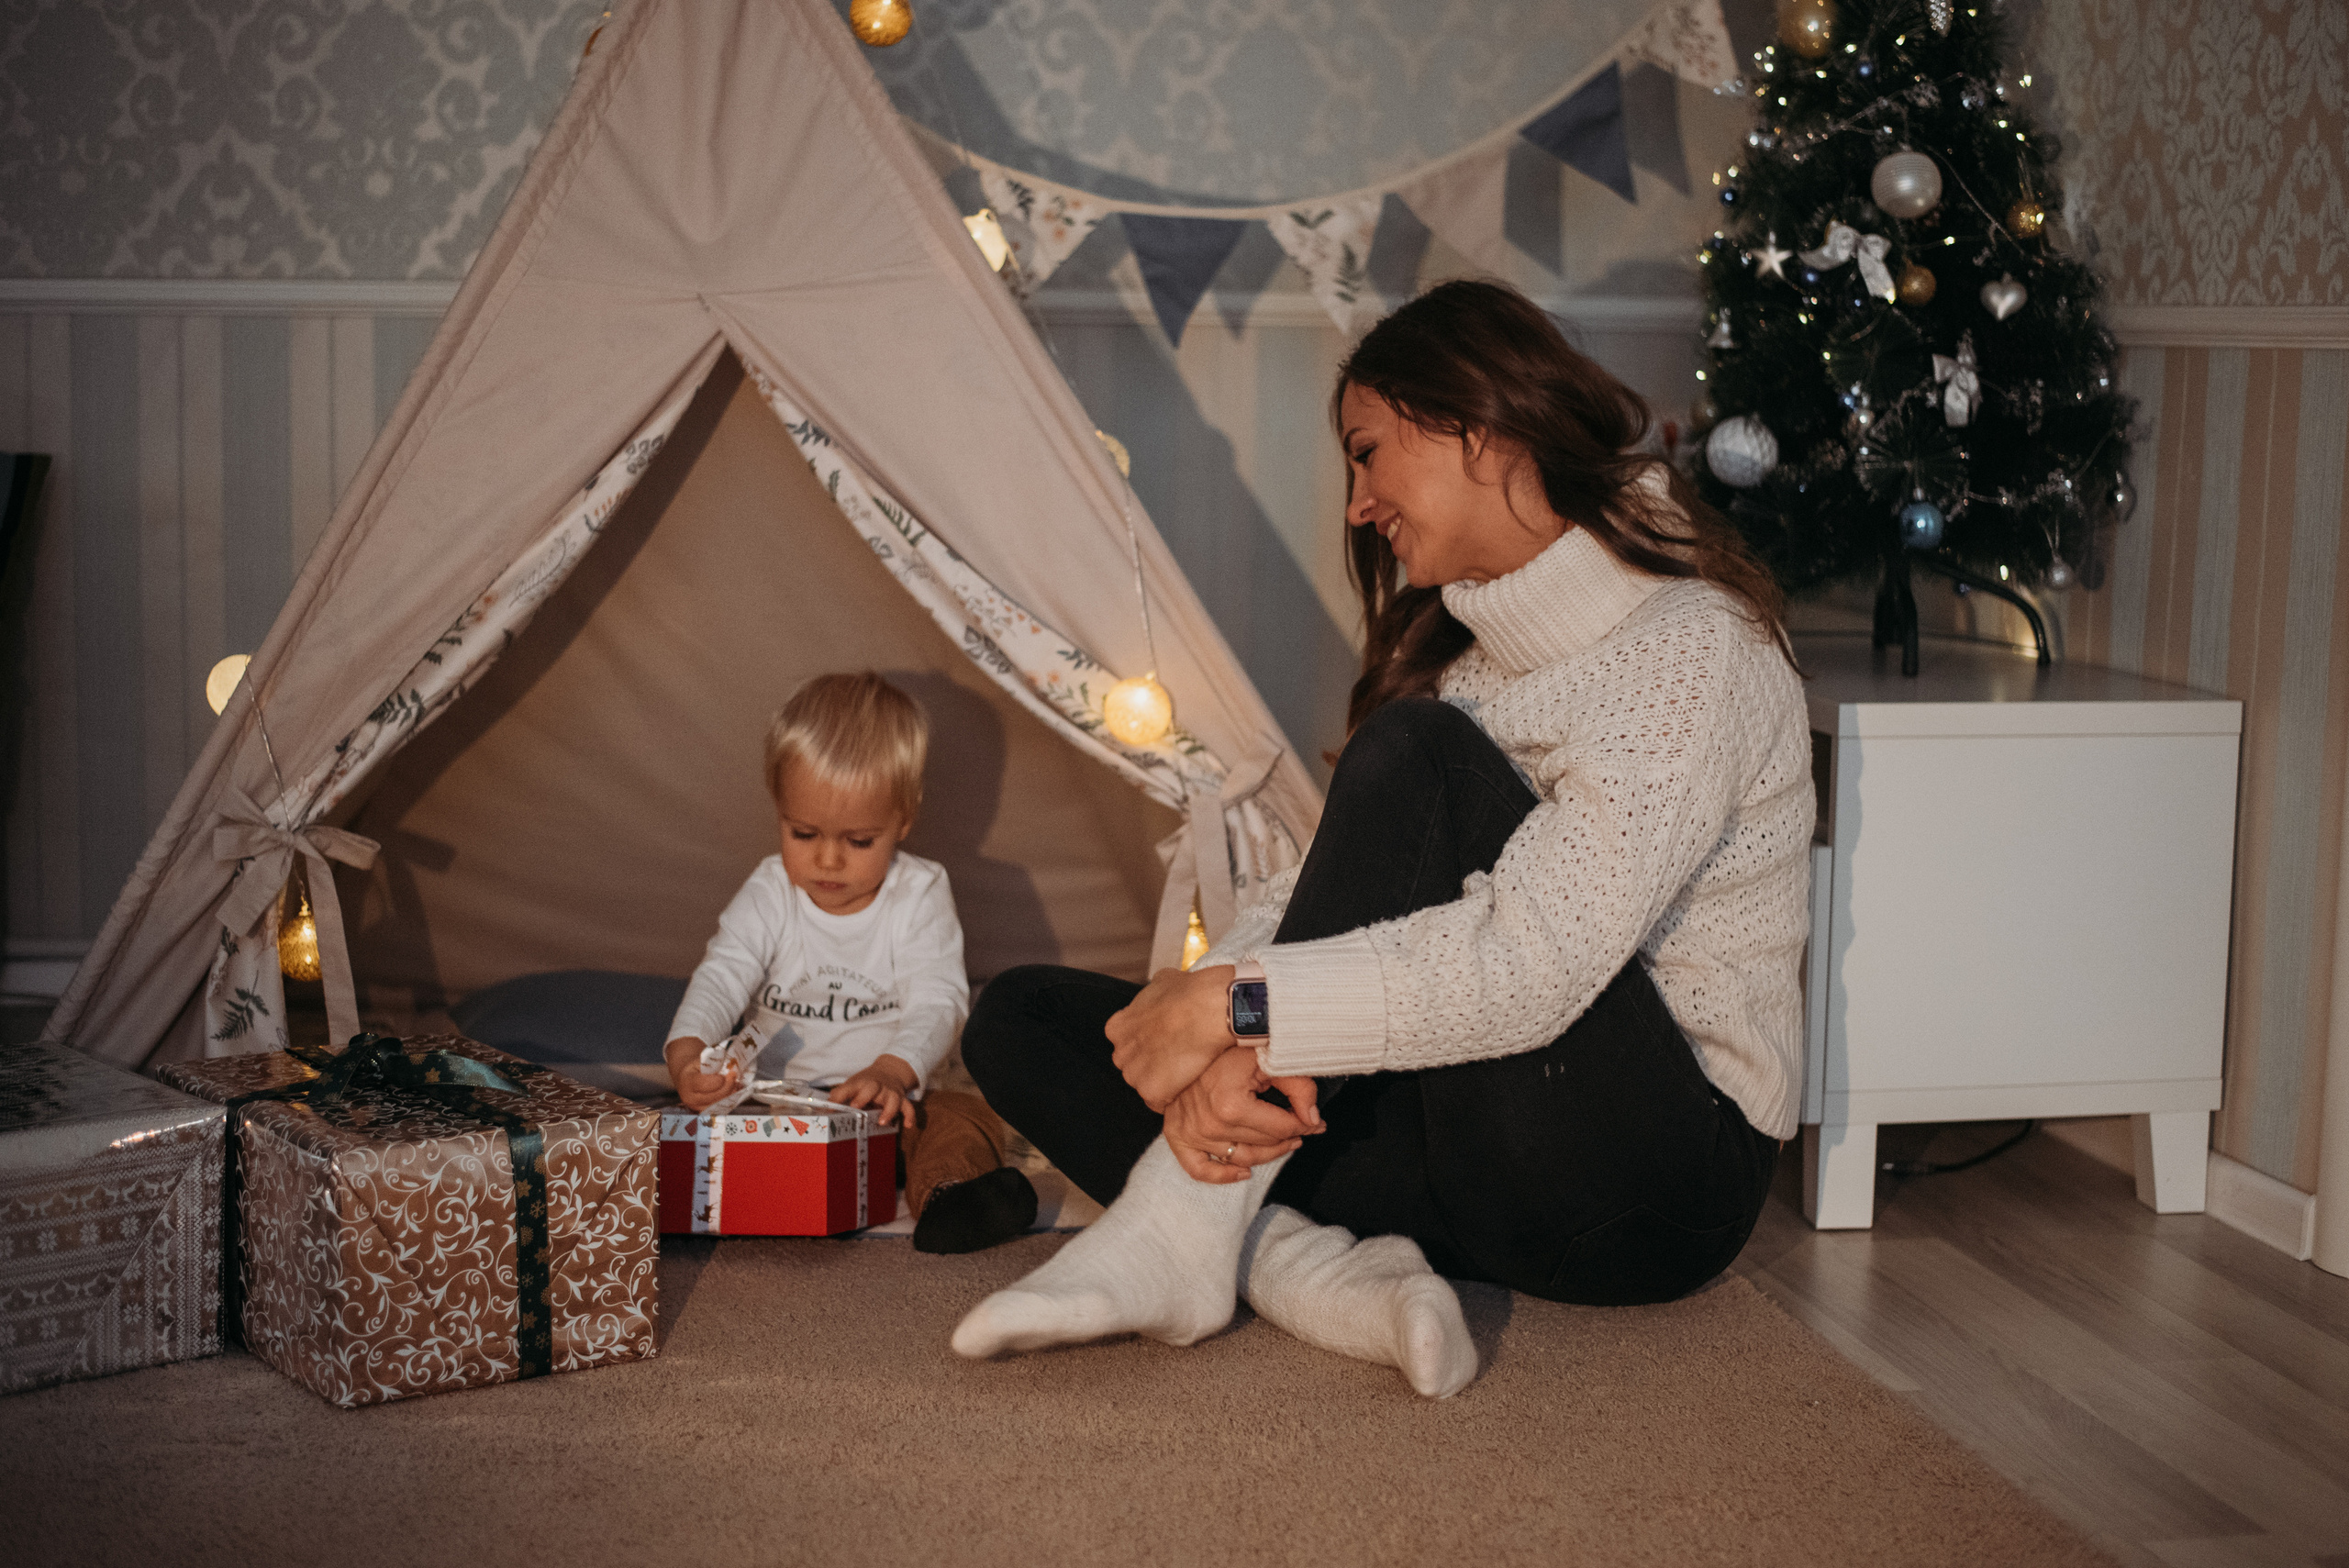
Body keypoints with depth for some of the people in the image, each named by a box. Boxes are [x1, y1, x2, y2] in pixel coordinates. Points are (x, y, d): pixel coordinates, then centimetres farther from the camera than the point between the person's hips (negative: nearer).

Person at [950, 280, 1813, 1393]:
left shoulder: (1690, 648, -13)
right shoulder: (1455, 651, 16)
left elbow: (1524, 969, -26)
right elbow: (1322, 895, 3)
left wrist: (1227, 1004, -22)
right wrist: (1221, 1049, -18)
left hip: (1654, 1188, -8)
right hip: (1478, 1164, 8)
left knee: (1416, 754, -27)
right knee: (1023, 1020, -1)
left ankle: (1182, 1226, -24)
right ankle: (1316, 1273, -26)